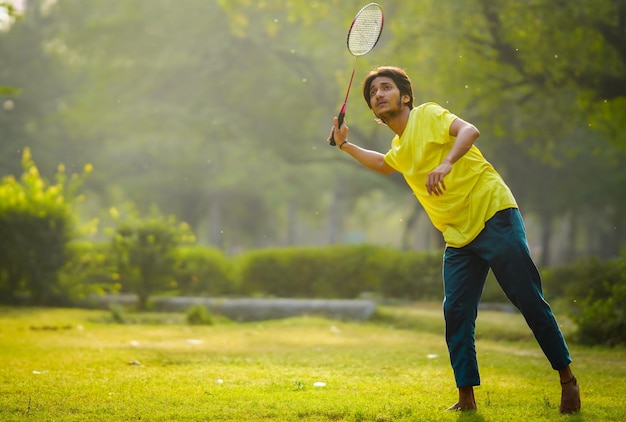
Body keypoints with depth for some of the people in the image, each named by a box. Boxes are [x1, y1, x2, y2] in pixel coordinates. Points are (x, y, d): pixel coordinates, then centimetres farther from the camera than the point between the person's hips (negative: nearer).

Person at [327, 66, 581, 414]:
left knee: (530, 301, -7)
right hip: (459, 238, 8)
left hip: (494, 217, -8)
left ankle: (567, 378, 4)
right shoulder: (399, 147, 19)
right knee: (456, 313, -1)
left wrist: (446, 164, -40)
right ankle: (466, 397, 4)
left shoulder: (426, 115, -5)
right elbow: (384, 165, 44)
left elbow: (469, 130, -25)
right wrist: (346, 146, 36)